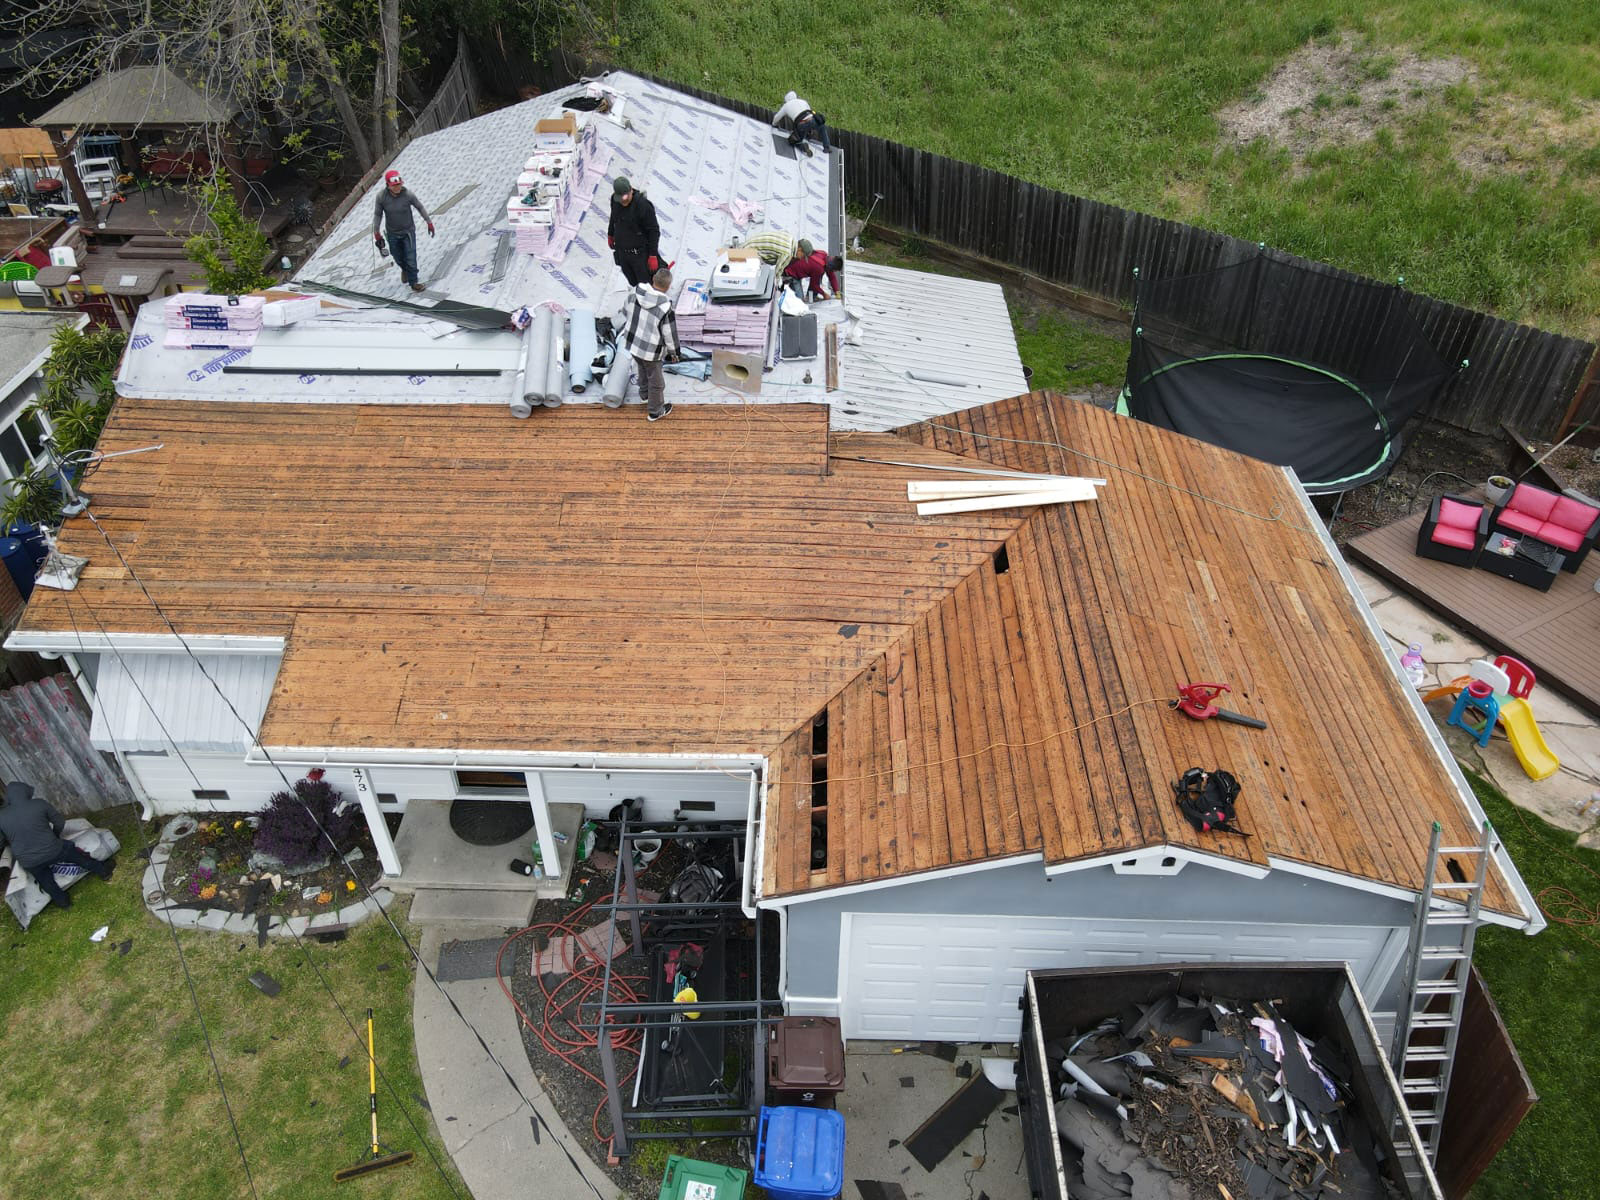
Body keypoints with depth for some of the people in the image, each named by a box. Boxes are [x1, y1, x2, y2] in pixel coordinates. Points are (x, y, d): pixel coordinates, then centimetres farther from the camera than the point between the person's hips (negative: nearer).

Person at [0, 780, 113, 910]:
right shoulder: (39, 804, -10)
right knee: (78, 857, 26)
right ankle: (103, 870, 44)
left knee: (45, 880, 29)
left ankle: (61, 901, 43)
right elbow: (60, 822, 3)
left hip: (28, 862, 1)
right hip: (52, 850, -1)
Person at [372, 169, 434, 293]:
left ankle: (413, 283, 11)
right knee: (398, 258, 18)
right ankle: (405, 270, 52)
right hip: (393, 233, 2)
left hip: (408, 231, -2)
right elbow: (377, 214, -7)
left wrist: (429, 223, 1)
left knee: (411, 258, -5)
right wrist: (376, 233, -5)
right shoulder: (381, 197, -19)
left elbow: (420, 207, -5)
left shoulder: (407, 194, -21)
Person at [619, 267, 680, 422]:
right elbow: (670, 334, -18)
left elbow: (625, 314, 3)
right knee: (656, 380, 17)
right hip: (651, 350, -6)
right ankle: (655, 411, 36)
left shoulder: (635, 291, -14)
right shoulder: (665, 307, -29)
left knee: (643, 369, 34)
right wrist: (673, 352, 0)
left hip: (631, 343, 6)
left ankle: (645, 393, 59)